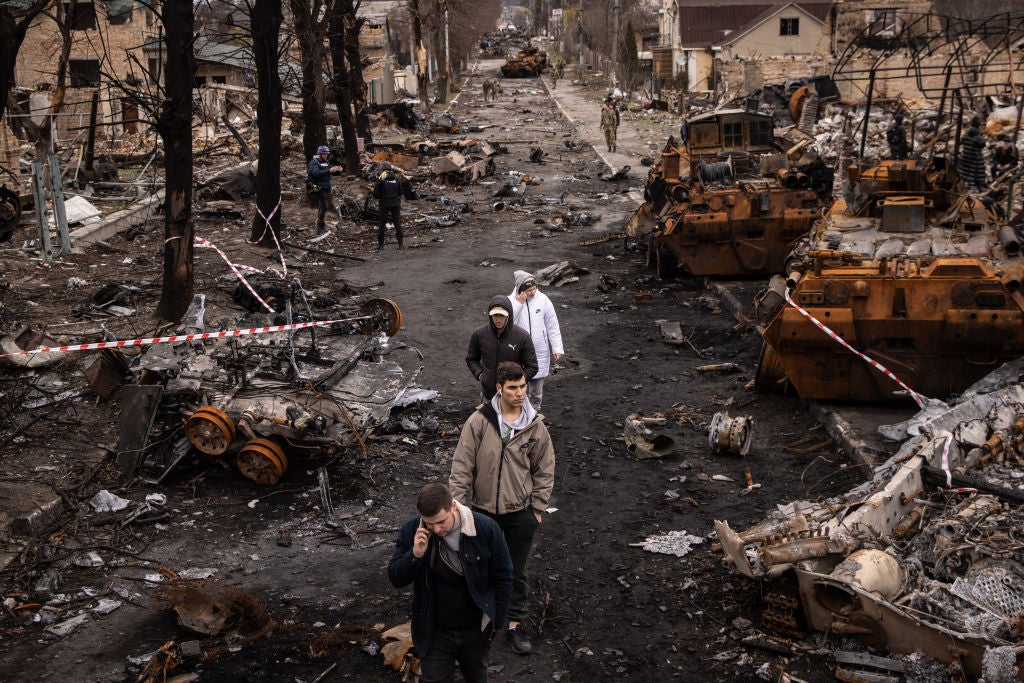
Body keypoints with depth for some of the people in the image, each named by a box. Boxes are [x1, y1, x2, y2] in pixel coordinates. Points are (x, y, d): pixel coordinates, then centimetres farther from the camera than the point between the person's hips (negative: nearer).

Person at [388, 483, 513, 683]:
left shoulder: (486, 529, -19)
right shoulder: (411, 530, -15)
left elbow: (502, 578, -7)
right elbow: (396, 579, -9)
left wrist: (498, 623, -4)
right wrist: (415, 555, -27)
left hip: (476, 630, 0)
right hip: (434, 632, 0)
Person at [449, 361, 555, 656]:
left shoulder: (536, 426, -8)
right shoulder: (479, 421, -13)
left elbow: (545, 470, 2)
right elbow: (462, 466, -8)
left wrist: (537, 508, 2)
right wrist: (458, 504, -9)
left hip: (520, 512, 0)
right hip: (483, 510, 0)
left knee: (517, 571, 10)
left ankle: (515, 624, 23)